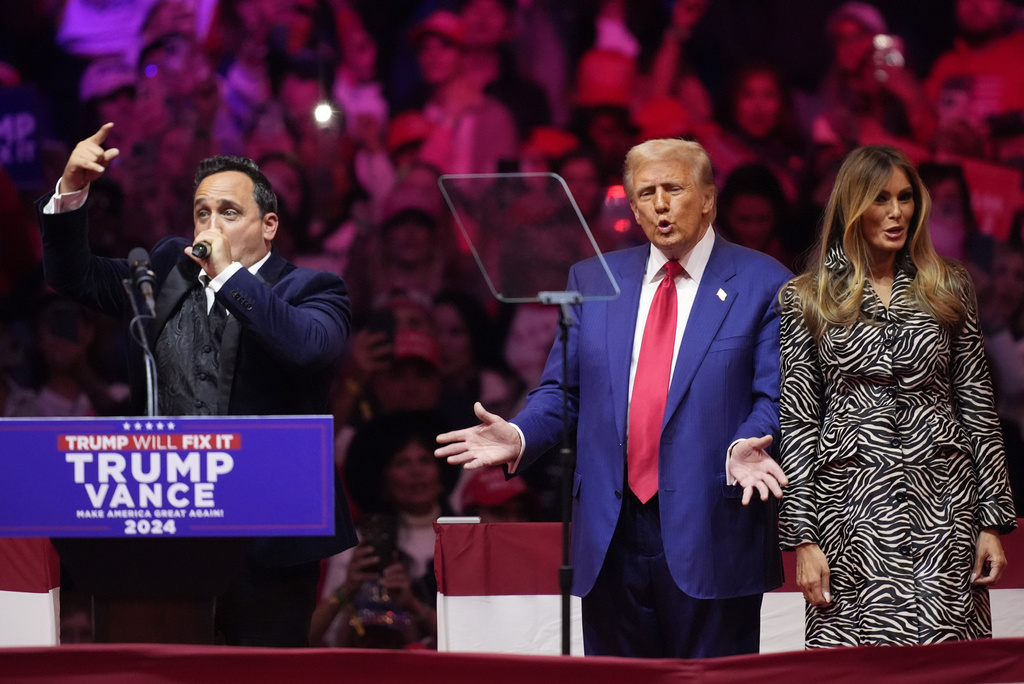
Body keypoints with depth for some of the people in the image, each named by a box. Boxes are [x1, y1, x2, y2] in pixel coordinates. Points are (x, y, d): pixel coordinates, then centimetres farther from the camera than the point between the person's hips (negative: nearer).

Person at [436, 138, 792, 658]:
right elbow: (562, 390, 14)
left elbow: (775, 397, -4)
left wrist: (744, 447, -25)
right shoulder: (593, 280, 14)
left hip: (709, 537, -4)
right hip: (611, 536, 4)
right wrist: (519, 437, -6)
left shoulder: (763, 284, 2)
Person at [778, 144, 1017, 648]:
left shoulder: (948, 289, 10)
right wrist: (803, 536, -3)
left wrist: (993, 521, 4)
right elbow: (797, 422, 4)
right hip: (854, 510, -1)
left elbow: (978, 408, 10)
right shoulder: (808, 299, 6)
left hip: (943, 510, 1)